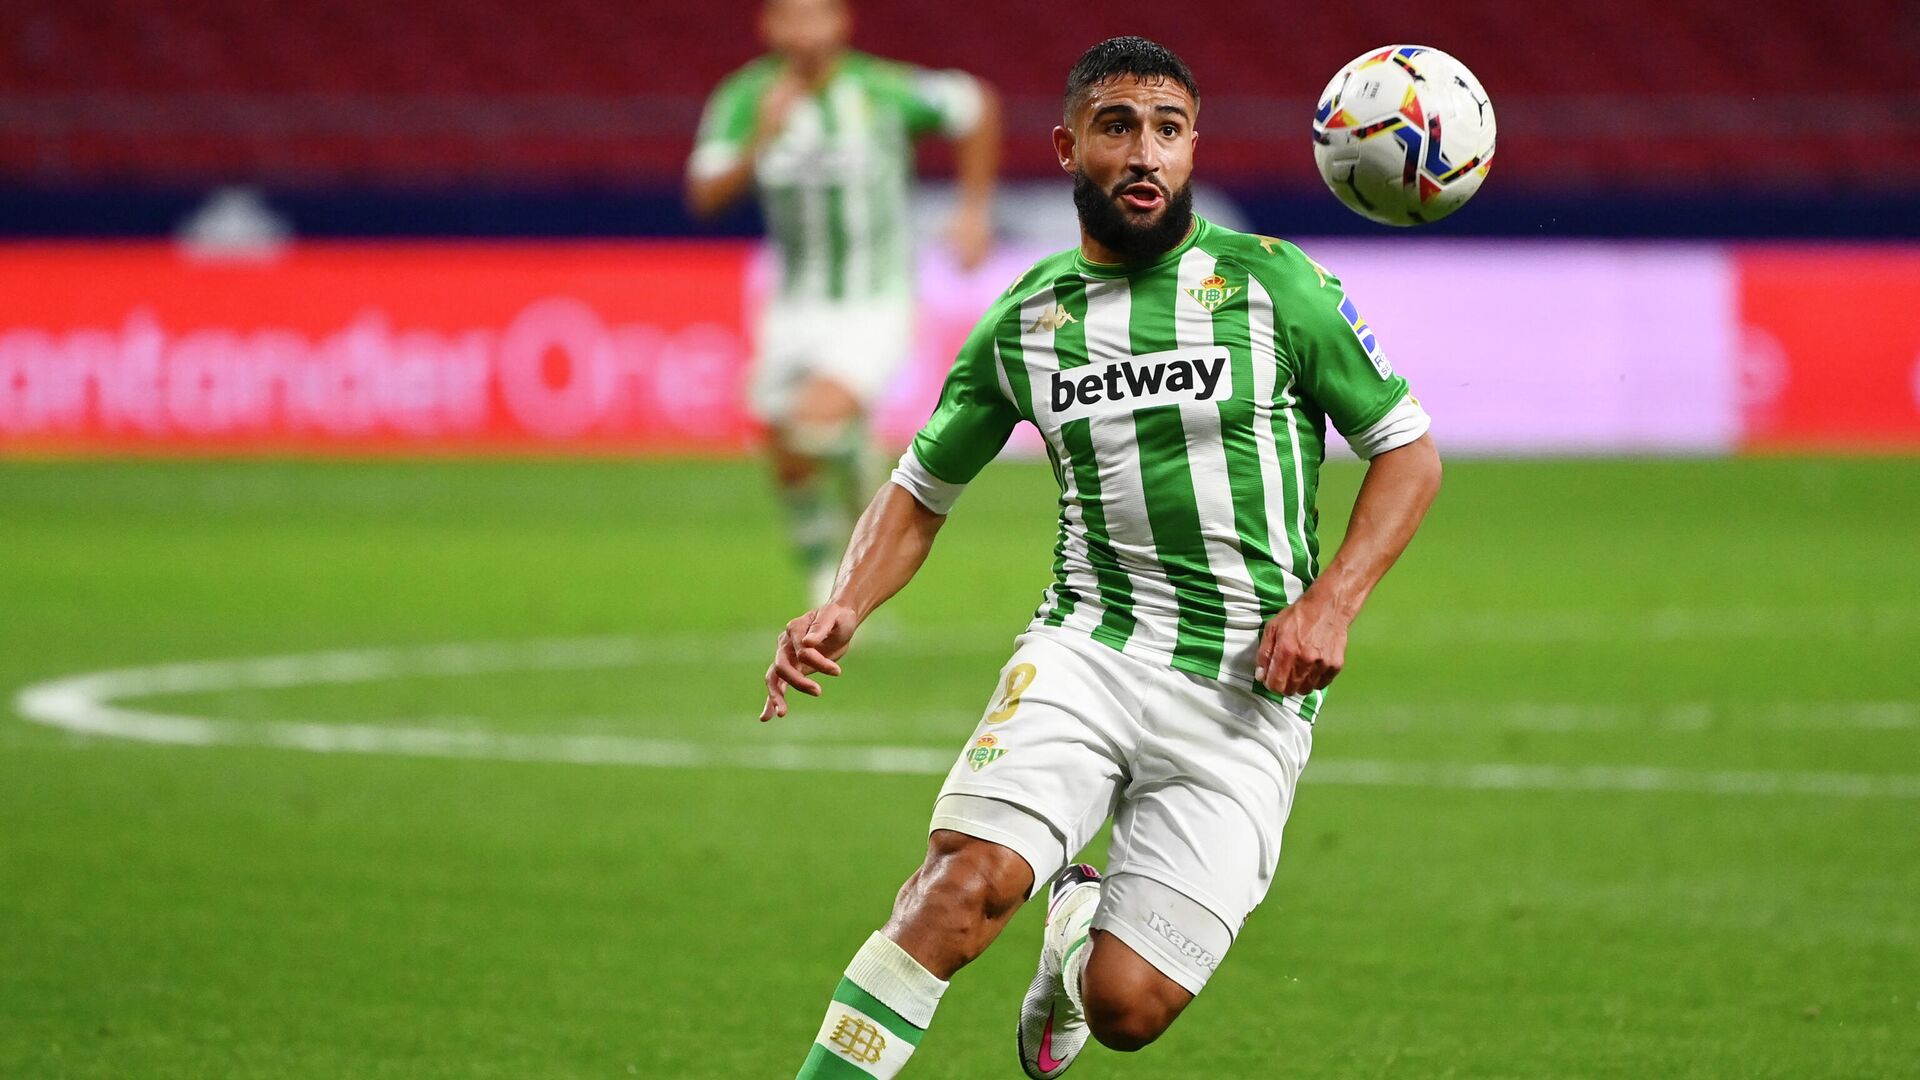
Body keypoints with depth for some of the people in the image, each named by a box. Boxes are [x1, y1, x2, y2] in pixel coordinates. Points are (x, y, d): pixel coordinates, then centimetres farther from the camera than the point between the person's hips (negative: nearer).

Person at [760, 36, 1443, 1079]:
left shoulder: (1272, 283, 0)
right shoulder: (1023, 319, 8)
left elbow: (1409, 452, 5)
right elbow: (922, 490, 19)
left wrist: (1329, 604, -9)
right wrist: (842, 610, 0)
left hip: (1247, 690, -1)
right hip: (1087, 644, 2)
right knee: (970, 875, -28)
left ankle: (1080, 926, 30)